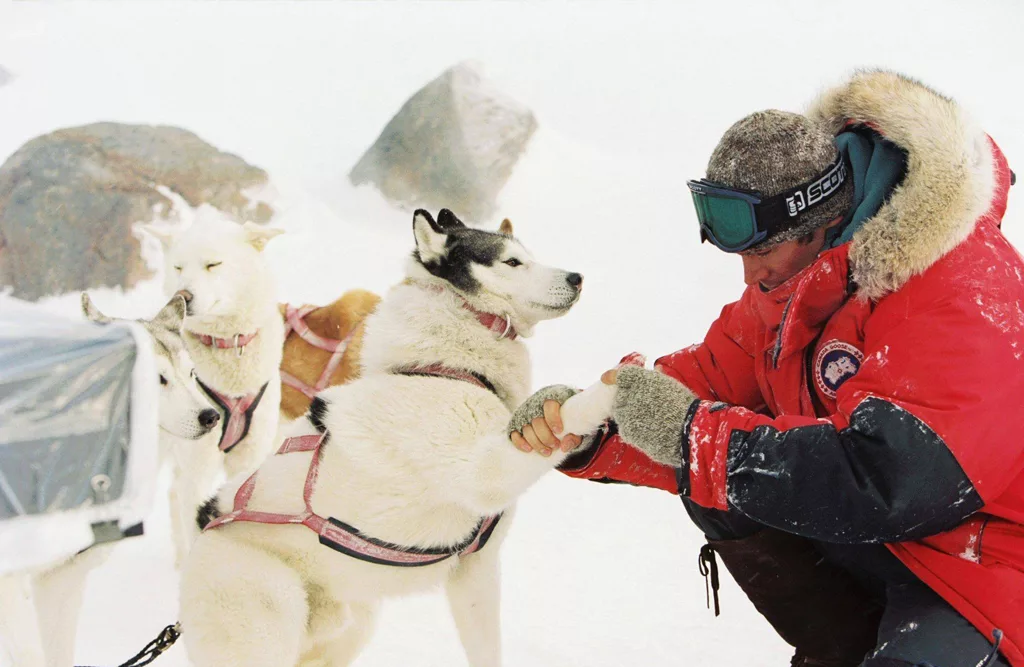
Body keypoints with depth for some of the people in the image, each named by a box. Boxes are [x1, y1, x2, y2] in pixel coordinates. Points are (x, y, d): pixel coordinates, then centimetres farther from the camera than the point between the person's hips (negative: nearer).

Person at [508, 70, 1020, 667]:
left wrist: (691, 431, -33)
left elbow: (885, 481, -38)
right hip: (884, 529, 9)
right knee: (724, 502, -4)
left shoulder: (958, 296, -30)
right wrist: (585, 433, -18)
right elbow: (713, 379, 0)